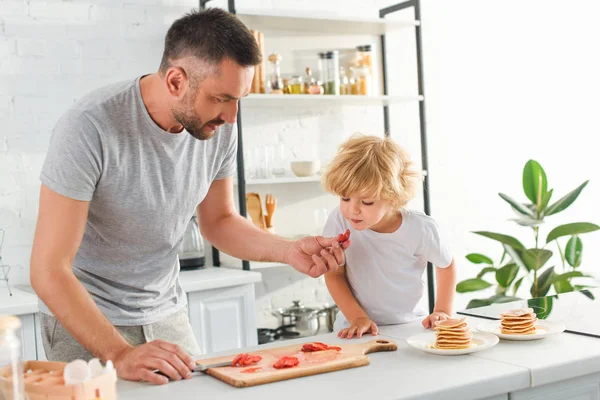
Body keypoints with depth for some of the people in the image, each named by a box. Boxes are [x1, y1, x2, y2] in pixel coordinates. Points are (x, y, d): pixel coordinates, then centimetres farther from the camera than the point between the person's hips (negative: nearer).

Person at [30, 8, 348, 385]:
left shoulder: (219, 128, -10)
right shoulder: (90, 128, -27)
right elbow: (49, 270, -25)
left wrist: (289, 250, -12)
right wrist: (120, 354, -33)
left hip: (168, 314, 5)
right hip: (86, 317, -4)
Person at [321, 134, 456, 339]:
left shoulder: (420, 229, -16)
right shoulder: (339, 221, -18)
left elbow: (446, 264, 4)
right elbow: (334, 274, -5)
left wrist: (442, 311, 1)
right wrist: (357, 317, -12)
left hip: (409, 324, 0)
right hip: (357, 330, 0)